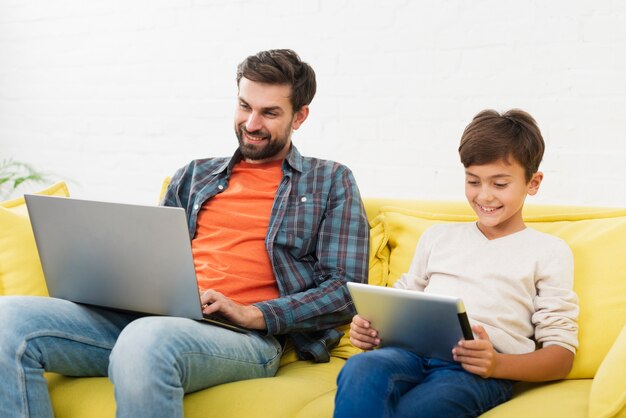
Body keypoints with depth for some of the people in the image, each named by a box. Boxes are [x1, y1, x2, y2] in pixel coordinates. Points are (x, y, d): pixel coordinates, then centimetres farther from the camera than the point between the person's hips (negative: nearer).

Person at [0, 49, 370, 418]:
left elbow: (346, 290, 2)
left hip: (248, 335, -5)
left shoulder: (331, 182, 12)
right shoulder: (195, 176, 25)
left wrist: (253, 314, -11)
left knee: (148, 340, -41)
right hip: (154, 316, 5)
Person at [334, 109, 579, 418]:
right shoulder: (438, 236, 29)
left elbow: (561, 355, 8)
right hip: (414, 350, 4)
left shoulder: (550, 252, 15)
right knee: (360, 369, -36)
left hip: (478, 370, -3)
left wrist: (497, 364, -13)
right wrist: (370, 328, 2)